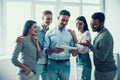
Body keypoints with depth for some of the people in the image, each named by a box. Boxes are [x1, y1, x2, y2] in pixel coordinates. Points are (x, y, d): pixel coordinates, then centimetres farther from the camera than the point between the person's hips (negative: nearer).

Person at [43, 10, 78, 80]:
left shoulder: (70, 34, 9)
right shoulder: (49, 33, 4)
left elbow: (74, 50, 6)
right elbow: (44, 50, -3)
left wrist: (75, 52, -16)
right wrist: (53, 50, -22)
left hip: (65, 64, 1)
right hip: (52, 64, -1)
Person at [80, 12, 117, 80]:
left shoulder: (105, 36, -22)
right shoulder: (100, 34, 9)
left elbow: (102, 56, -25)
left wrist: (89, 45, -25)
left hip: (106, 72, -9)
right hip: (100, 70, 9)